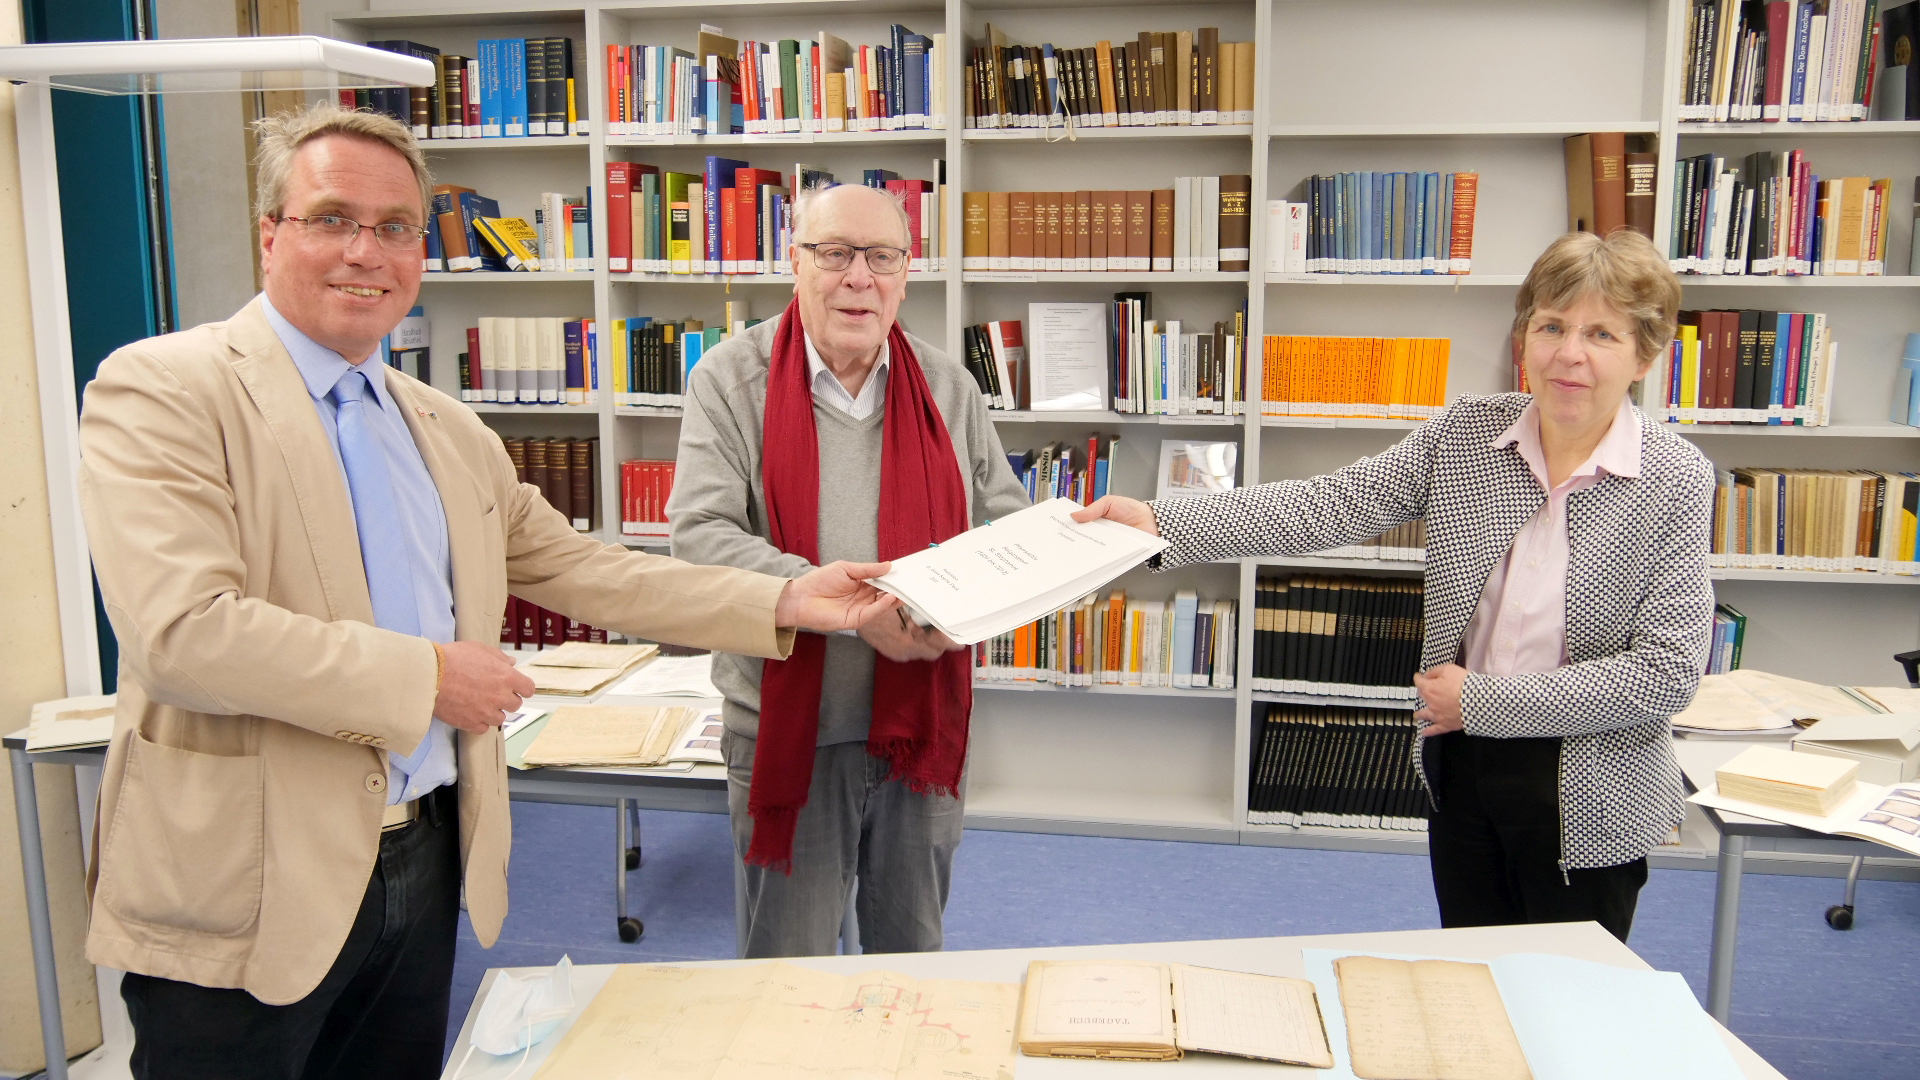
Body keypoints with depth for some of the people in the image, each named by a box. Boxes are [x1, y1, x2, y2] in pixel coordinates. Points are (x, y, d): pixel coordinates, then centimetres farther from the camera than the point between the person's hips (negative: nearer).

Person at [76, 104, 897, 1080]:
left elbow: (577, 568, 13)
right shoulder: (161, 392, -11)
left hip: (425, 863, 6)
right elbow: (181, 630, -23)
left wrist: (789, 603, 7)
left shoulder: (452, 433, 11)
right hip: (245, 892, -6)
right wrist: (427, 677, -17)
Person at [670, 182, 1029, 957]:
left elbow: (1009, 523, 8)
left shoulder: (948, 387, 5)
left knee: (913, 952, 20)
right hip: (788, 727, -3)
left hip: (923, 720, 3)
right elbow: (701, 536, -17)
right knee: (788, 966, 11)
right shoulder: (731, 380, -6)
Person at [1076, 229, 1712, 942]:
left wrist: (1483, 699, -17)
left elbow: (1666, 674, -17)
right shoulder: (1466, 432, -5)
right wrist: (1161, 523, -21)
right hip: (1462, 773, 3)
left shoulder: (1676, 479, -13)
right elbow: (1331, 505, -11)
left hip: (1588, 802, -3)